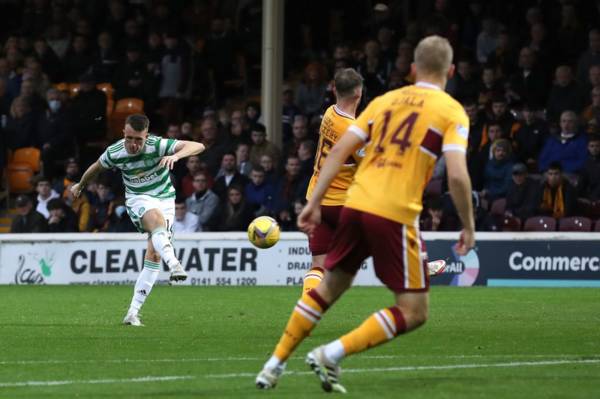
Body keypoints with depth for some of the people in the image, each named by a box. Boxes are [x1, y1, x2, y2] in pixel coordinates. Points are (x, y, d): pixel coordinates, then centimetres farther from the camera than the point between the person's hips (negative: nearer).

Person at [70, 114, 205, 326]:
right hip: (138, 199, -1)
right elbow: (96, 167, 11)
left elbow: (198, 146, -28)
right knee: (157, 219, -37)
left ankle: (133, 312, -5)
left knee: (154, 255, -9)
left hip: (165, 198, 1)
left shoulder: (158, 146, -21)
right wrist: (80, 185, 28)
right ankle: (173, 264, -60)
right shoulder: (114, 153, -13)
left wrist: (176, 156, -47)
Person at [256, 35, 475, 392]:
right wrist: (468, 227, -1)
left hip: (356, 205, 6)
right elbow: (457, 175, -11)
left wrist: (314, 203, 13)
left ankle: (276, 363, 21)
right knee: (414, 313, 2)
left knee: (328, 288, 22)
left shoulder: (385, 100, 16)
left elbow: (339, 151, 11)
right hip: (396, 215, -6)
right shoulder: (452, 112, 1)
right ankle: (332, 355, -11)